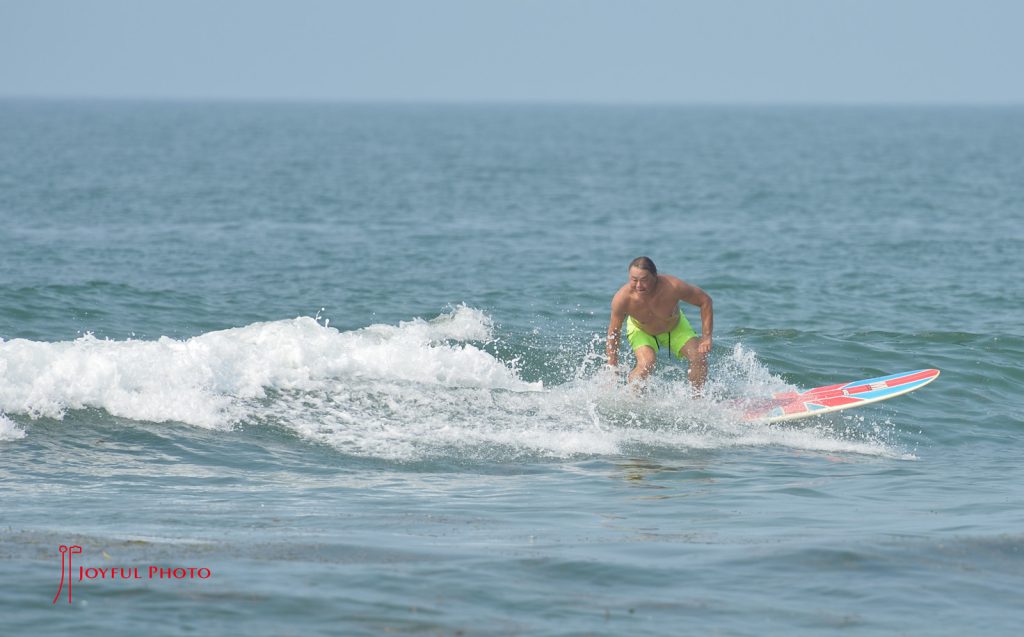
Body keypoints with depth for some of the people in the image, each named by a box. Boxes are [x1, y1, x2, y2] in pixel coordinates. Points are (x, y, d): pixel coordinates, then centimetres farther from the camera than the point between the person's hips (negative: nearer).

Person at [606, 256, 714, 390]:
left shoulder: (673, 287, -39)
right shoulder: (622, 299, -37)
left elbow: (705, 301, -22)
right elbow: (613, 333, -21)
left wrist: (706, 338, -25)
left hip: (675, 326, 2)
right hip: (641, 330, -2)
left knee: (699, 357, -14)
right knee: (646, 363, -28)